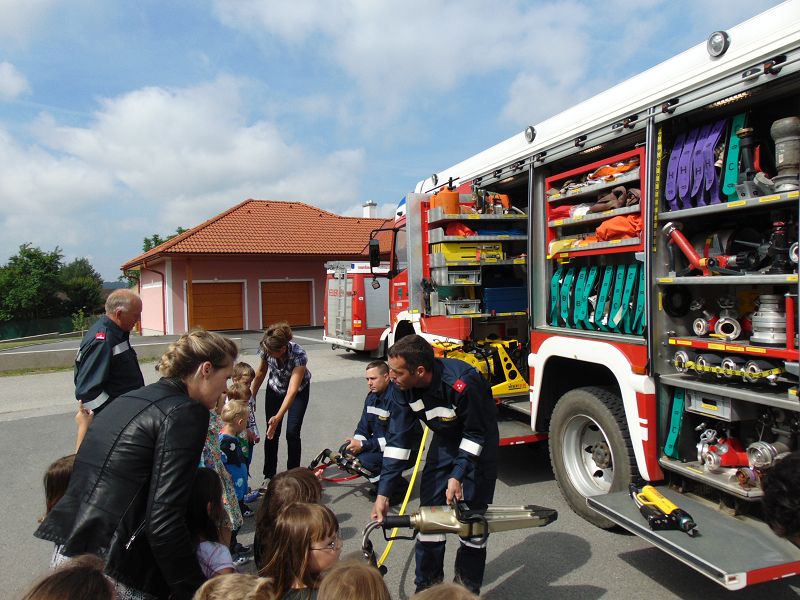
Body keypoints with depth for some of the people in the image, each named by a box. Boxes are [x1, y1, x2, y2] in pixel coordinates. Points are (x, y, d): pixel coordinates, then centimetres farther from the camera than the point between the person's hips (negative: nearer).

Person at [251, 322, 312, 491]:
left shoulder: (299, 355, -39)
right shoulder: (266, 349, -27)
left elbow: (292, 390, -42)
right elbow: (261, 372, -6)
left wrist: (278, 417, -49)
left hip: (299, 390, -3)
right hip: (275, 389, 3)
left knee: (292, 433, -9)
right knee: (272, 432, 0)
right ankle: (269, 476, 13)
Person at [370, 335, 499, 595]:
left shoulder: (462, 383, -38)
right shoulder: (405, 388, -20)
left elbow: (475, 433, -24)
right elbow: (397, 439, -16)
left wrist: (458, 475, -27)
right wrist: (383, 493, -17)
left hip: (478, 442, -5)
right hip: (446, 440, 5)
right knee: (429, 508, 3)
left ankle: (468, 586, 17)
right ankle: (428, 584, 20)